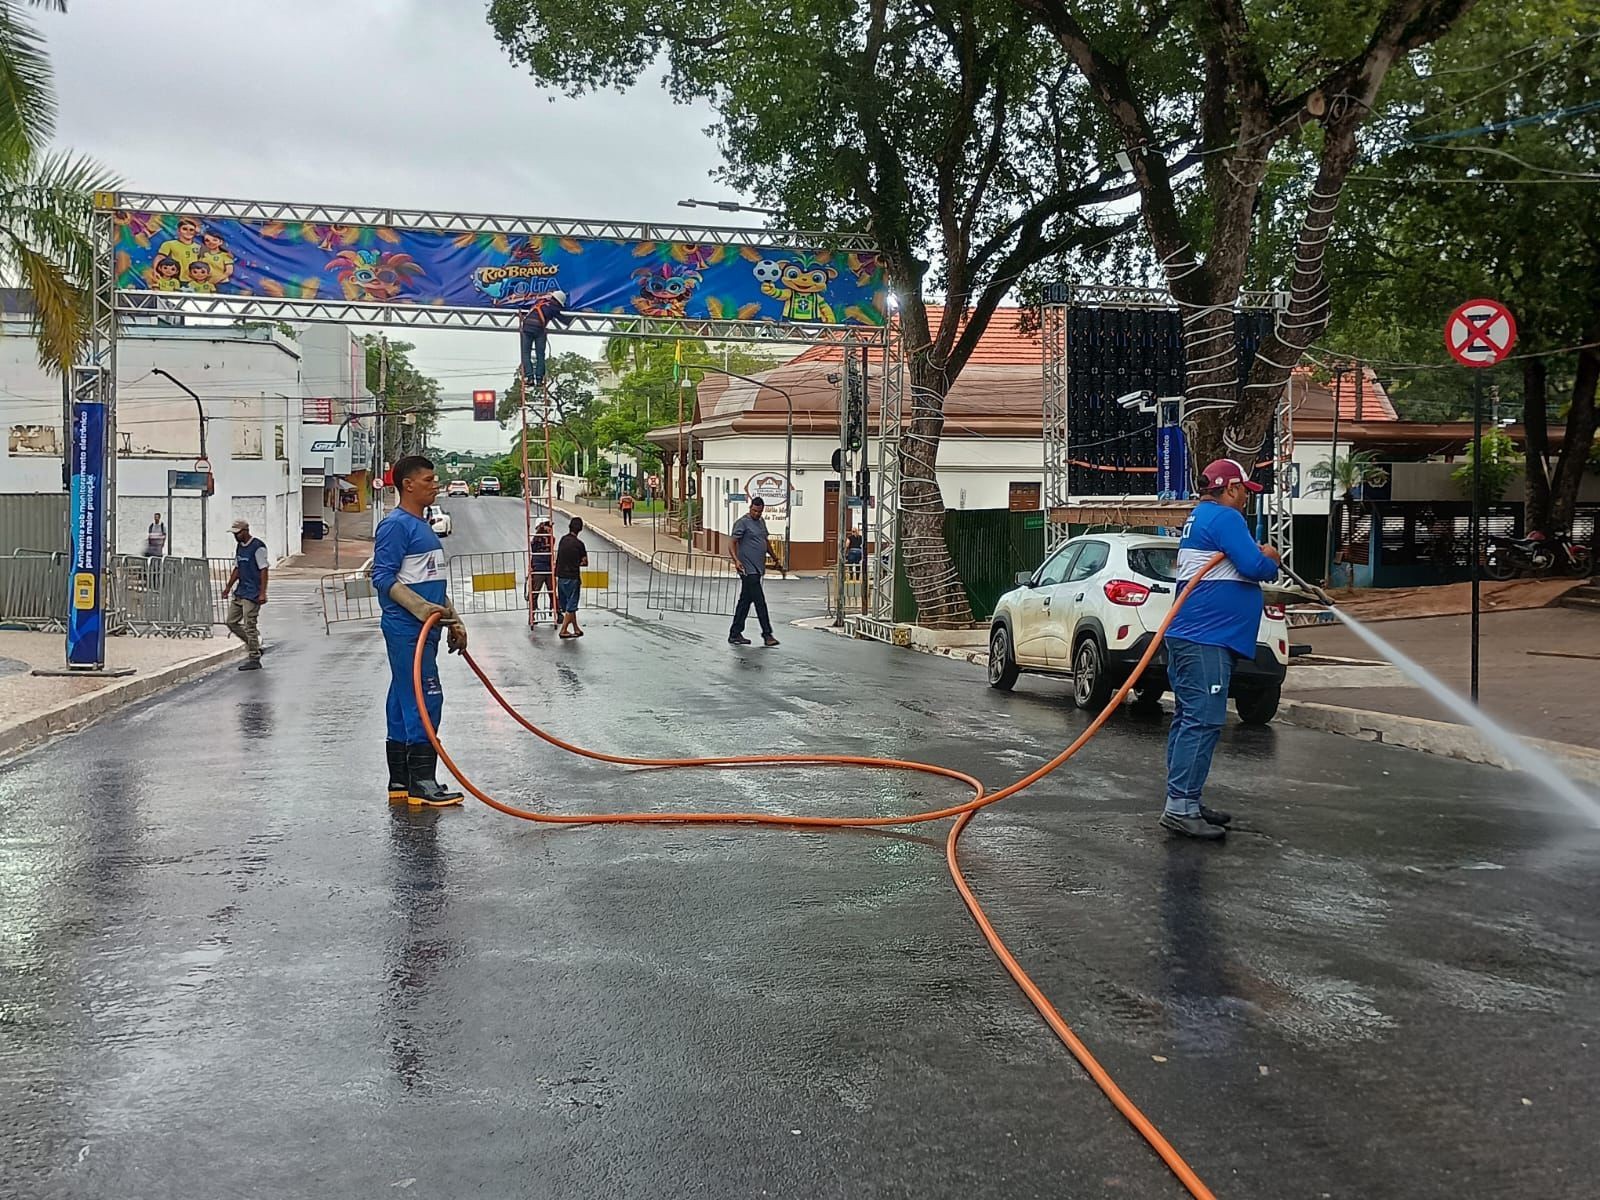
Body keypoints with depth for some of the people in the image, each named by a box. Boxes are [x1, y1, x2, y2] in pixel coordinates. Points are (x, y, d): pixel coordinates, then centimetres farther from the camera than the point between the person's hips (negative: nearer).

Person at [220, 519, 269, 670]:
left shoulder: (258, 547, -14)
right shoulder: (239, 547, 13)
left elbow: (264, 571, -16)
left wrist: (262, 593, -20)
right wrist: (228, 587, 19)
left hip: (252, 594, -9)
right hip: (240, 591, 9)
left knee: (249, 626, -7)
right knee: (232, 622, 9)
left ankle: (254, 659, 1)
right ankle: (254, 647, 21)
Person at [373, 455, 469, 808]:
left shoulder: (423, 526, 20)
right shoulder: (396, 525, -11)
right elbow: (382, 577, -18)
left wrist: (453, 620, 26)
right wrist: (420, 608, -27)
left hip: (424, 629, 10)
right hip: (406, 629, -10)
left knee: (405, 703, 11)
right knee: (425, 700, -12)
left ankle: (401, 782, 16)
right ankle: (421, 784, -10)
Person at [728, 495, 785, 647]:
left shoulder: (761, 522, 17)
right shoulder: (742, 522, -8)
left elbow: (766, 542, 30)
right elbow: (732, 543, -14)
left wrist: (775, 559, 32)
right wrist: (736, 560, -29)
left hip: (757, 569, 9)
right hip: (748, 570, -8)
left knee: (745, 601, 11)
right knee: (760, 602, -8)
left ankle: (735, 635, 15)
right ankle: (767, 635, -5)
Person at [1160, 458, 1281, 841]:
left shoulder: (1199, 518, 22)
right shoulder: (1224, 518, -10)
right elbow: (1256, 567, -17)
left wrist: (1259, 556, 14)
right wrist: (1270, 561, 4)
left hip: (1189, 636, 11)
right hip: (1205, 640, -11)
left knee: (1189, 720, 12)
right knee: (1202, 722, -12)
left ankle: (1185, 802, 17)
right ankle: (1180, 807, -14)